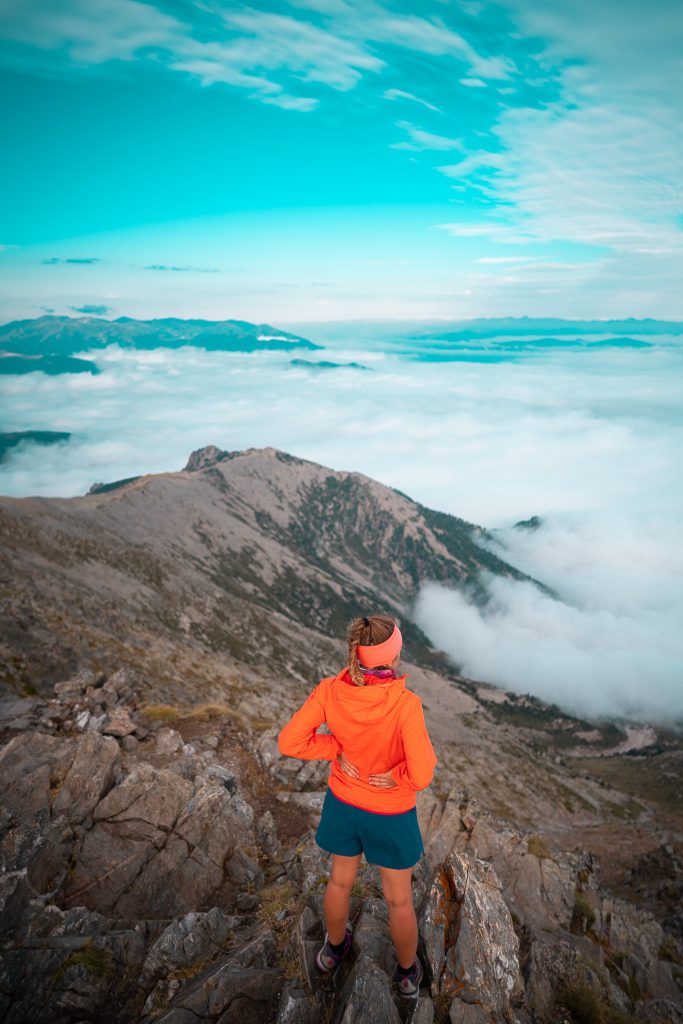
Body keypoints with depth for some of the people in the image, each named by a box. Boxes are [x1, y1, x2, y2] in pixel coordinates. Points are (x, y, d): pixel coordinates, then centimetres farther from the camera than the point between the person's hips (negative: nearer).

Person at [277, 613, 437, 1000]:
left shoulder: (330, 690, -24)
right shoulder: (405, 704, -34)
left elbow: (290, 742, -19)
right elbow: (422, 776, -33)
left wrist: (336, 748, -12)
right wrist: (397, 776, -13)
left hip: (343, 804, 4)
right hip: (390, 815, -3)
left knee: (341, 880, 31)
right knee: (399, 899, 24)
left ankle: (335, 947, 58)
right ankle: (408, 972, 49)